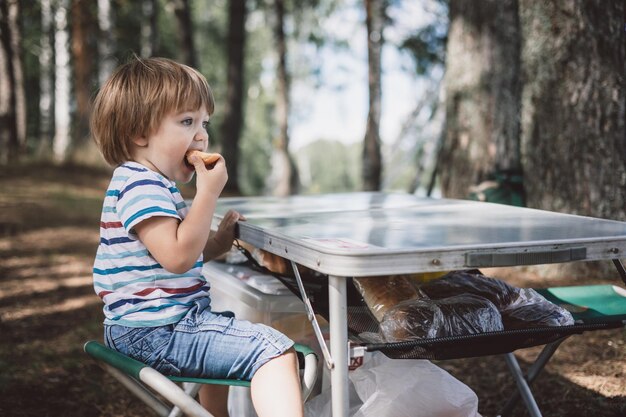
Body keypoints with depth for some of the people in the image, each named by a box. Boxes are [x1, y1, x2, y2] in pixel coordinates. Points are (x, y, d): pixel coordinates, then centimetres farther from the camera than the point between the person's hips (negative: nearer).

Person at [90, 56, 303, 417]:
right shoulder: (141, 185, -18)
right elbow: (177, 257, -27)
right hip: (157, 331, -11)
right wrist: (208, 193, -23)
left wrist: (219, 241, 10)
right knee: (276, 350, -21)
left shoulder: (156, 185, 17)